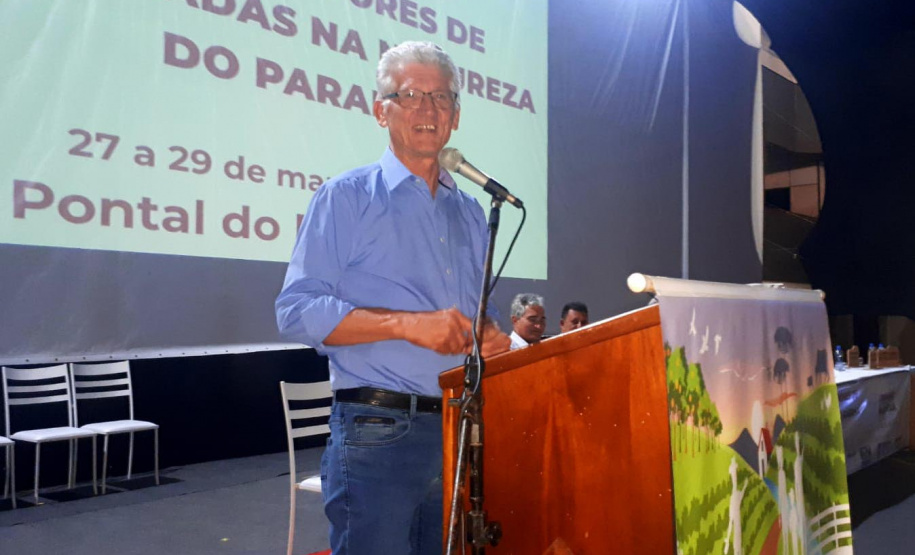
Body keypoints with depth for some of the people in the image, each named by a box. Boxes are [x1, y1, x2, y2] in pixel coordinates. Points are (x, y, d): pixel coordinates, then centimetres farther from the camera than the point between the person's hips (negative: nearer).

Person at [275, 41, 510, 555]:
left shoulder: (471, 213, 16)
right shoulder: (346, 198, -2)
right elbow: (297, 311, -10)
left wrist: (491, 339, 0)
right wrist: (407, 324, -20)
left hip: (463, 432, 6)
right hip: (378, 431, -5)